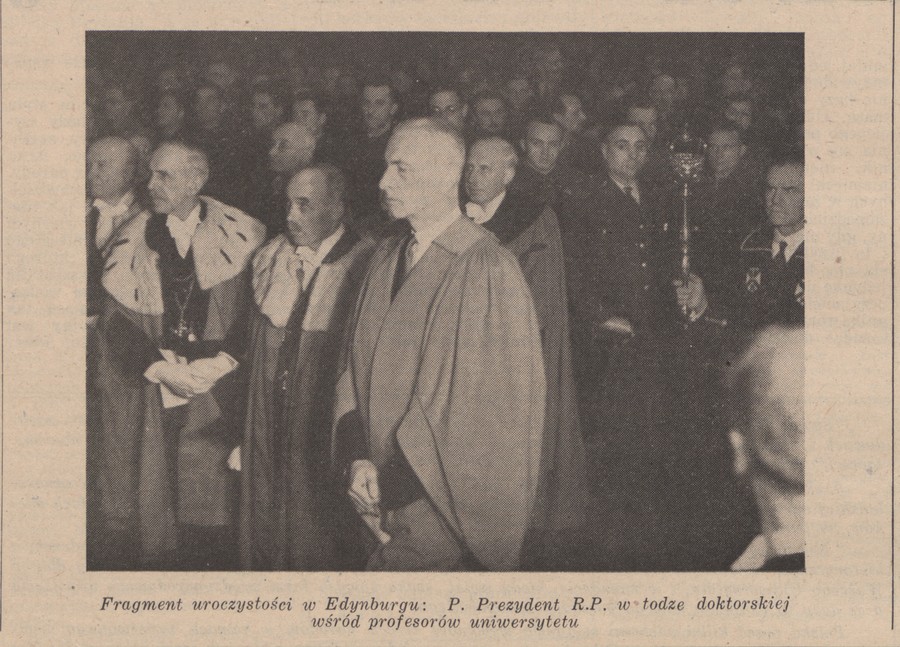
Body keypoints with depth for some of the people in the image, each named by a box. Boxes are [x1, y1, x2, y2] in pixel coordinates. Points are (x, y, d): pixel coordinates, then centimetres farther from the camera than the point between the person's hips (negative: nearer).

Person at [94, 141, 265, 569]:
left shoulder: (238, 236, 3)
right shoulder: (133, 239, 7)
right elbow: (114, 318, 1)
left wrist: (222, 361, -12)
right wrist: (158, 366, -11)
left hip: (214, 387, -1)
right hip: (146, 392, 1)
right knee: (148, 497, -1)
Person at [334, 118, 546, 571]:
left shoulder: (489, 271, -13)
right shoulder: (387, 258, 9)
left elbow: (493, 405, -14)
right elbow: (356, 367, 10)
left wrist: (409, 480, -12)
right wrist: (357, 458, -5)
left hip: (445, 507, -6)